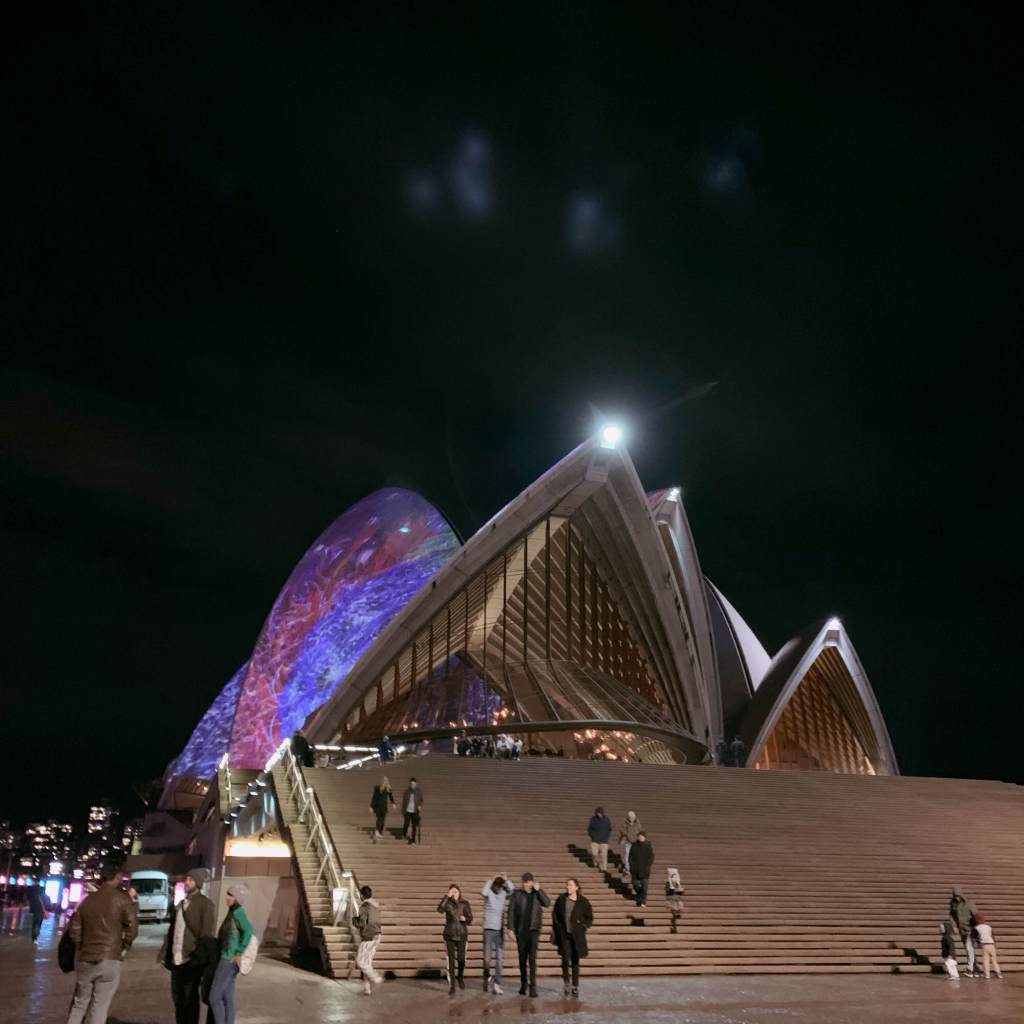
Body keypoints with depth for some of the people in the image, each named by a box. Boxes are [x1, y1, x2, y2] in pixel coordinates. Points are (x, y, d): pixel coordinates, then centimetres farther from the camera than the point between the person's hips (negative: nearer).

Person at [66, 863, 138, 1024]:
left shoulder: (87, 899, 9)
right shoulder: (122, 898, -5)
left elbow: (75, 928, 11)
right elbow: (132, 926, -11)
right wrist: (125, 947, 3)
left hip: (84, 960, 4)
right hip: (109, 959, -4)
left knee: (79, 1004, 18)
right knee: (99, 1007, 0)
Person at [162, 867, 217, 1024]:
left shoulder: (206, 904, -7)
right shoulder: (181, 903, 16)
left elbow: (207, 934, -11)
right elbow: (172, 930, 19)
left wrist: (200, 958, -17)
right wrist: (166, 953, 11)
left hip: (191, 960, -7)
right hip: (176, 959, 7)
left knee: (190, 998, 0)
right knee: (178, 997, 13)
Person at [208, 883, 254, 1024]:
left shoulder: (238, 912, -15)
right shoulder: (235, 913, 14)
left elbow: (249, 930, -30)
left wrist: (239, 954, -24)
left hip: (228, 960, -9)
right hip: (229, 960, 9)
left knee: (214, 997, -5)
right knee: (227, 999, 10)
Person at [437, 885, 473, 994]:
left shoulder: (465, 904, 0)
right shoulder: (447, 903, -3)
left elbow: (470, 920, 0)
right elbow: (440, 910, -25)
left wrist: (465, 918, -22)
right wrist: (447, 896, -27)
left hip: (462, 935, 1)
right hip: (450, 935, -1)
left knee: (461, 959, 0)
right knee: (451, 960, -4)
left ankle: (460, 977, 31)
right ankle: (451, 986, 5)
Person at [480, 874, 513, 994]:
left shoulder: (504, 893, 3)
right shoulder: (489, 892, -6)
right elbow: (483, 892, -30)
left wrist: (506, 880, -21)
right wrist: (492, 879, -26)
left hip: (500, 930, 2)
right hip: (489, 929, -2)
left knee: (499, 958, -2)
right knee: (487, 957, 2)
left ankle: (496, 985, 1)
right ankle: (487, 977, 27)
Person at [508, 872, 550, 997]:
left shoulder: (538, 893, 5)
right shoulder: (517, 894, 1)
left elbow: (548, 903, -9)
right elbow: (511, 911, 0)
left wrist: (539, 890, -14)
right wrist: (511, 928, -7)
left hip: (534, 930, -1)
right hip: (520, 930, 1)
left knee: (532, 958, -11)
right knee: (522, 958, 10)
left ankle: (533, 986, -11)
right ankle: (523, 984, 23)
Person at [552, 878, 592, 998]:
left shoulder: (583, 901, -2)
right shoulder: (561, 899, 3)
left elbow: (590, 917, 7)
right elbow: (555, 914, 12)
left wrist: (583, 927, -5)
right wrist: (557, 927, 4)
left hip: (577, 935, 0)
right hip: (564, 934, 0)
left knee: (575, 961, 4)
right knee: (565, 959, -8)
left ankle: (575, 986, 16)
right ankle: (566, 982, 14)